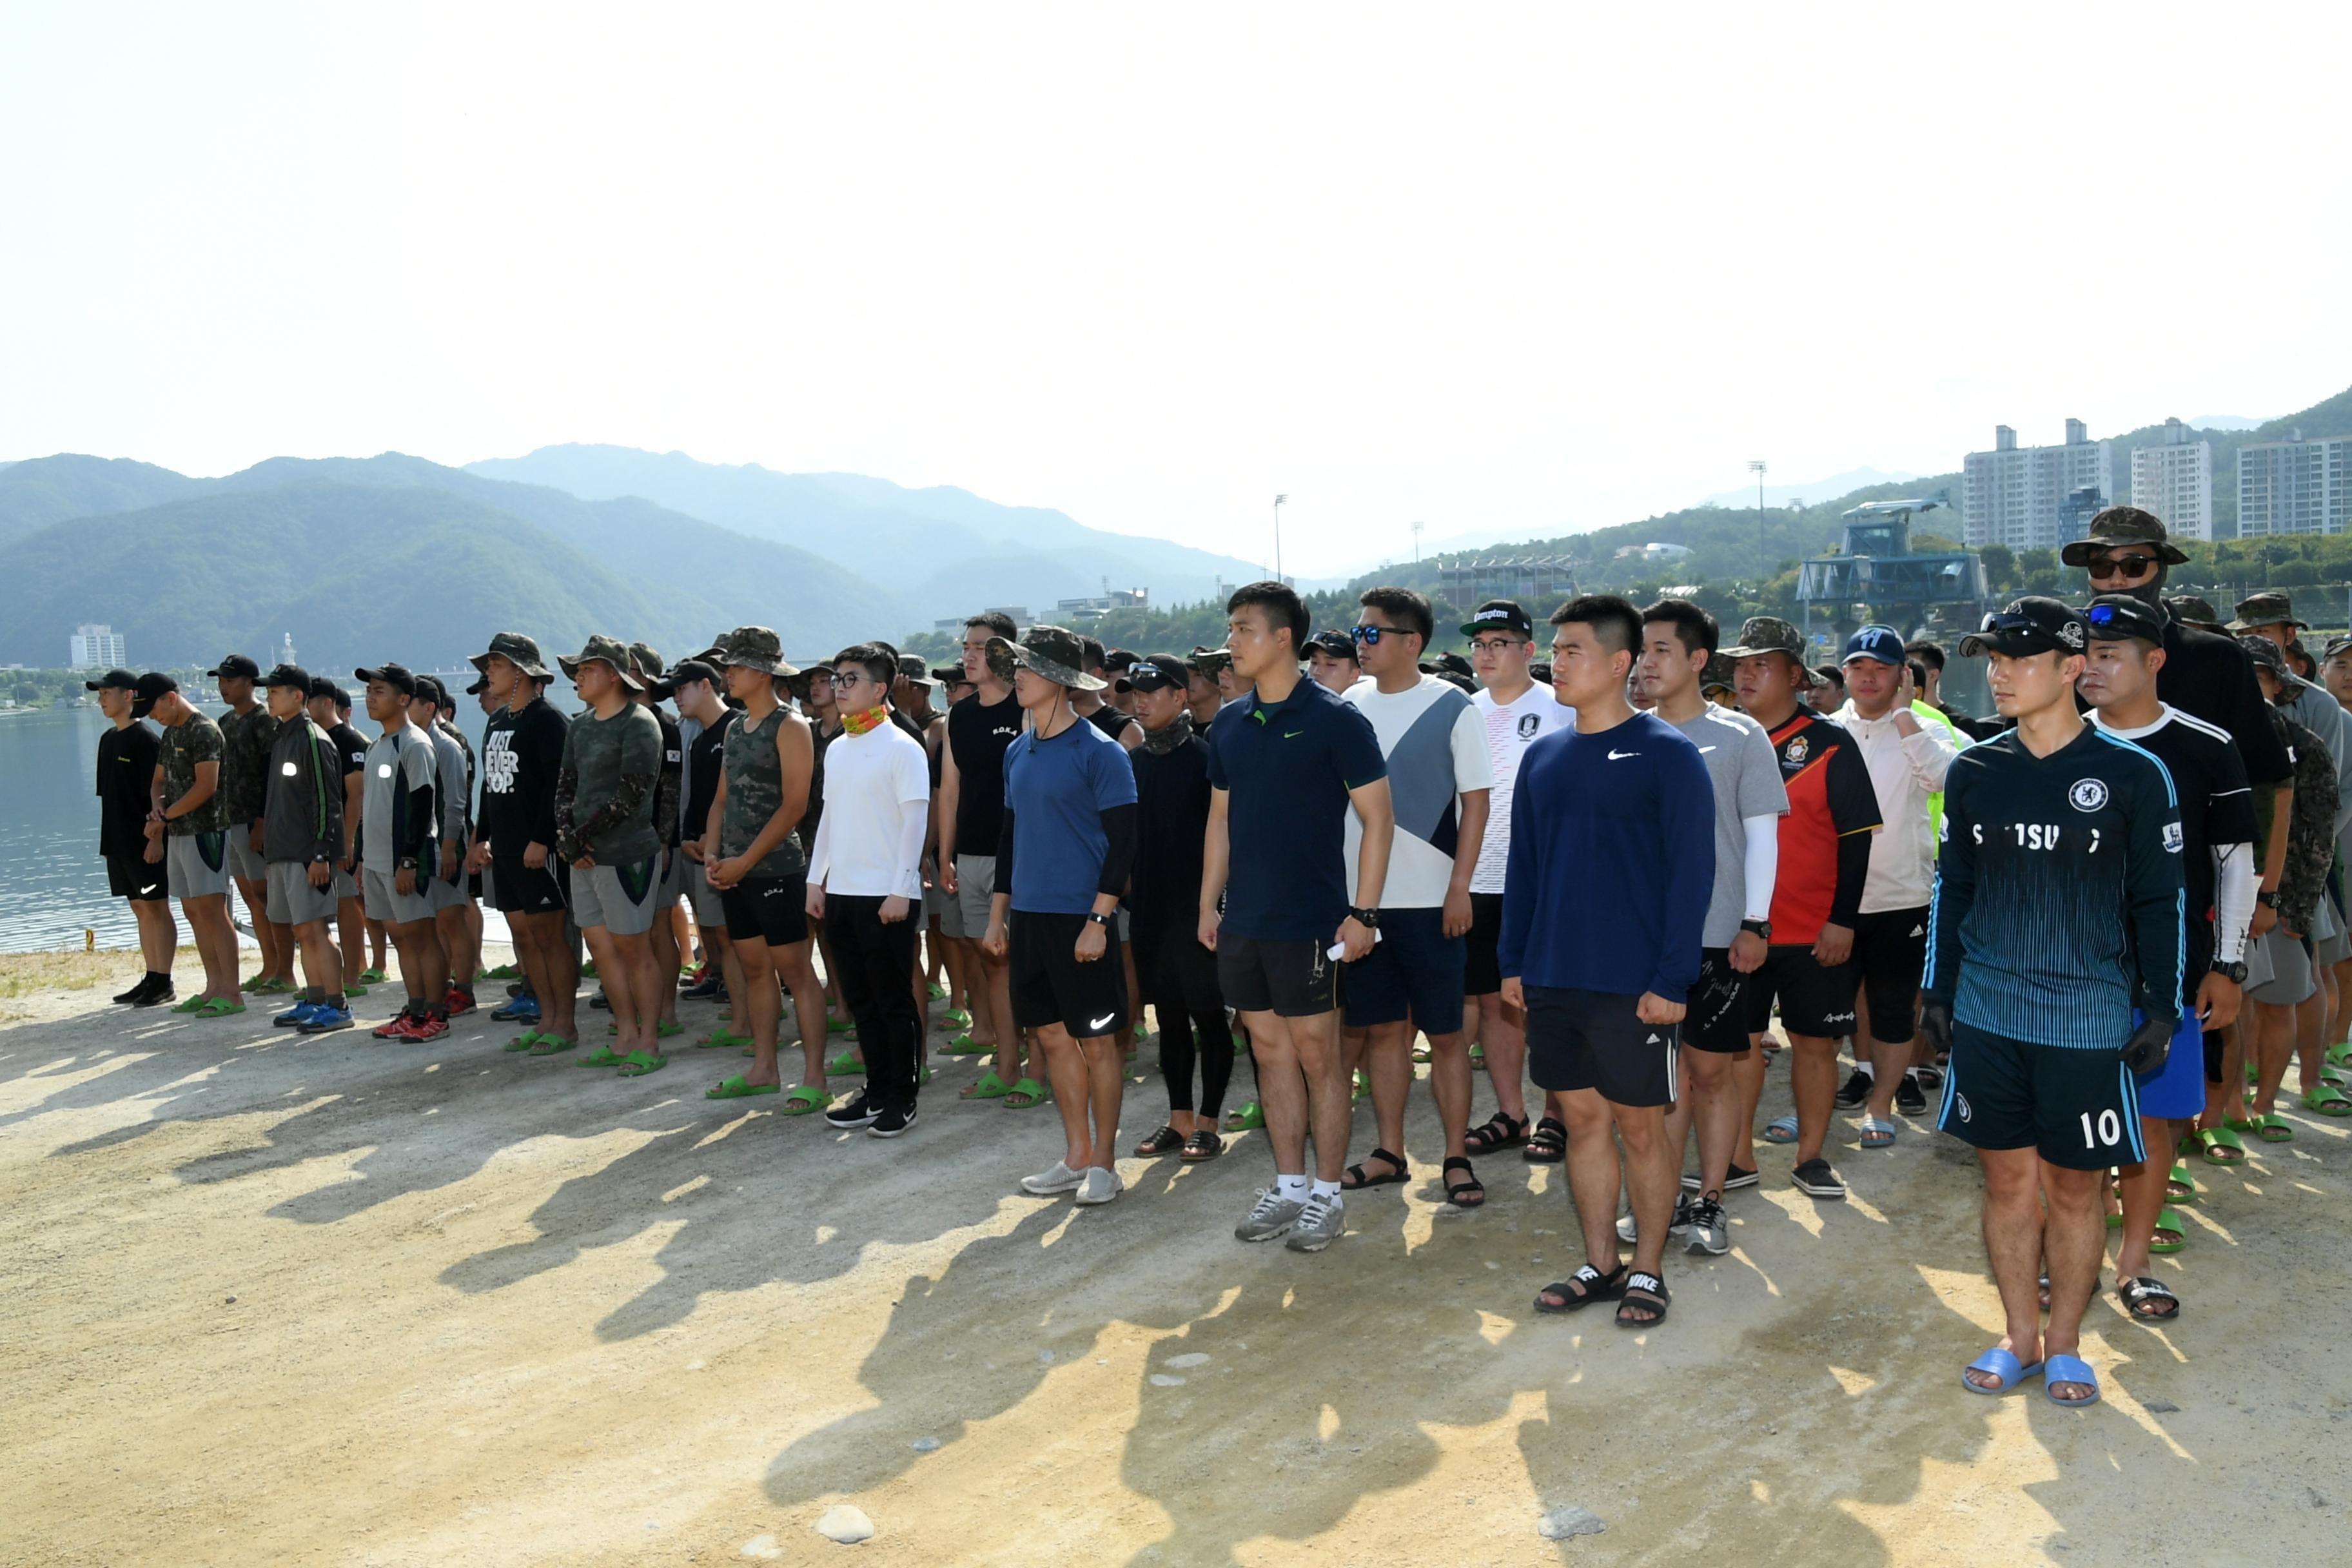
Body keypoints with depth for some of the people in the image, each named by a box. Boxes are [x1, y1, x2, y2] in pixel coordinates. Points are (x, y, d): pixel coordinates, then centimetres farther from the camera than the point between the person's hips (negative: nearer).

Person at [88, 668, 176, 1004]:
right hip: (118, 841, 8)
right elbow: (109, 793, 17)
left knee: (157, 909, -3)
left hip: (145, 841, -8)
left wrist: (155, 837, -18)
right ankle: (152, 978, 17)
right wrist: (108, 839, 14)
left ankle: (164, 984, 0)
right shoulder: (107, 739, 13)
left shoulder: (144, 738, -11)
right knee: (140, 910, 12)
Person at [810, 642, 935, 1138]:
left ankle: (902, 1099, 11)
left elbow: (915, 822, -12)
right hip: (841, 892, 7)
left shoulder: (902, 748, -9)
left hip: (887, 895, -7)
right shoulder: (836, 749, 12)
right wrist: (816, 880, 12)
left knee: (894, 1000, 1)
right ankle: (877, 1091, 22)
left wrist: (900, 891, -17)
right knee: (860, 999, 12)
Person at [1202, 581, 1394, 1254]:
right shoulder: (1229, 725, 8)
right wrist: (1209, 902, 12)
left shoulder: (1334, 720, -10)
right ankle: (1288, 1185, 24)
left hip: (1309, 921, -6)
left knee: (1316, 1052, 3)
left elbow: (1377, 818, -9)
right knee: (1270, 1050, 12)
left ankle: (1327, 1193, 15)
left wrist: (1363, 913, -14)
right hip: (1243, 921, 6)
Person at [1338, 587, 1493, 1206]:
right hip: (1361, 897, 4)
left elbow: (1476, 800, -5)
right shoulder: (1350, 704, 7)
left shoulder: (1452, 707, -5)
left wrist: (1460, 887, -12)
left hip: (1429, 900, -4)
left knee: (1446, 1033, 3)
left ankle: (1457, 1159, 14)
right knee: (1383, 1028, 12)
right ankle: (1389, 1153, 23)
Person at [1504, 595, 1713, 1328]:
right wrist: (1513, 960, 9)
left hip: (1633, 986, -5)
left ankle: (1648, 1271, 22)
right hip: (1552, 979, 5)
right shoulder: (1543, 757, 9)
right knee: (1582, 1119, 13)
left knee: (1640, 1127, 6)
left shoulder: (1667, 754, -8)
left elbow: (1693, 870, -10)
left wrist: (1672, 979, -15)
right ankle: (1599, 1264, 26)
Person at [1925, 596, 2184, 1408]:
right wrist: (1938, 991, 9)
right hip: (1986, 1013, 3)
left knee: (2075, 1189, 8)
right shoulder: (1973, 771, 3)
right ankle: (2020, 1335, 25)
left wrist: (2162, 1009, -2)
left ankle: (2065, 1344, 25)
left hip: (2089, 1020, -2)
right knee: (2008, 1181, 10)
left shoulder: (2133, 774, -6)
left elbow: (2160, 901, 0)